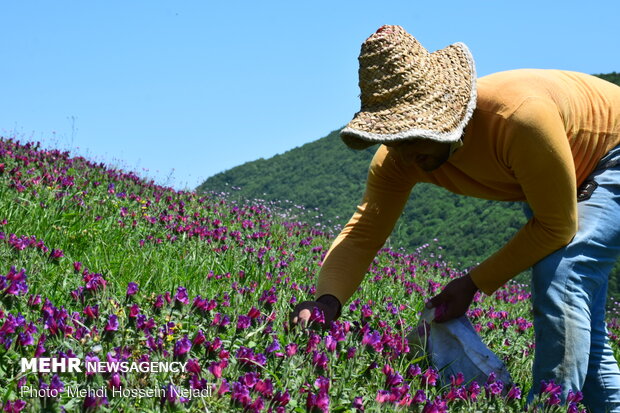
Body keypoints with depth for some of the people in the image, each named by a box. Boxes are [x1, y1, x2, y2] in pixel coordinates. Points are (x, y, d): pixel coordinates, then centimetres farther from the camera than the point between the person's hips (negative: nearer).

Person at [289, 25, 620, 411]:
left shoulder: (518, 116, -41)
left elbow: (557, 227, -30)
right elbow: (362, 233, -22)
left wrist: (474, 283, -26)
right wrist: (327, 300, -41)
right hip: (554, 179, 7)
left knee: (561, 278, -26)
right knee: (578, 326, 10)